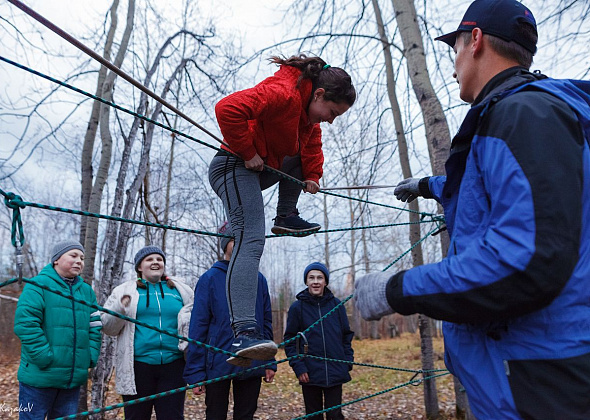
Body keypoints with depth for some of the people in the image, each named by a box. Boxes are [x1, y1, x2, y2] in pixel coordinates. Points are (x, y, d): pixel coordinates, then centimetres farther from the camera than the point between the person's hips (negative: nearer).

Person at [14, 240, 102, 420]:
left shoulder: (87, 290, 12)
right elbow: (25, 324, -16)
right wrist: (45, 358, -20)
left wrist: (90, 357, 0)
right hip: (39, 377, -5)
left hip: (74, 378, 6)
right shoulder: (38, 285, -6)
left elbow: (94, 328, 12)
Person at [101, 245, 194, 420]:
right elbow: (107, 327, 5)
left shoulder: (182, 291, 12)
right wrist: (120, 309, -14)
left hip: (173, 365, 1)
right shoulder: (124, 291, 9)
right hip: (138, 367, -1)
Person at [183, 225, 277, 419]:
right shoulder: (209, 279, -5)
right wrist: (195, 373, -10)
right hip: (218, 366, -3)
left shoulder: (259, 279, 6)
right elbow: (198, 328, -7)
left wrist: (269, 362, 5)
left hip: (252, 366, 3)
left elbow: (266, 323, 10)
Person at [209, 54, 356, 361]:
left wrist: (312, 175, 5)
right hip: (235, 167, -10)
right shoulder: (282, 93, -21)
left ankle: (286, 217, 17)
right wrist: (248, 152, -23)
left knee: (303, 151, 24)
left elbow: (312, 142, 21)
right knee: (251, 242, -25)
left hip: (260, 169, 10)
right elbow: (228, 109, -31)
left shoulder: (310, 108, 10)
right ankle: (244, 334, -32)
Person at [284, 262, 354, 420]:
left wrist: (348, 361, 3)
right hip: (310, 374, -1)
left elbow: (347, 335, 10)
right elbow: (290, 340, 0)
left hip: (335, 373, 1)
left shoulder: (336, 304, 4)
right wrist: (297, 366, -9)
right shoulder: (297, 307, -1)